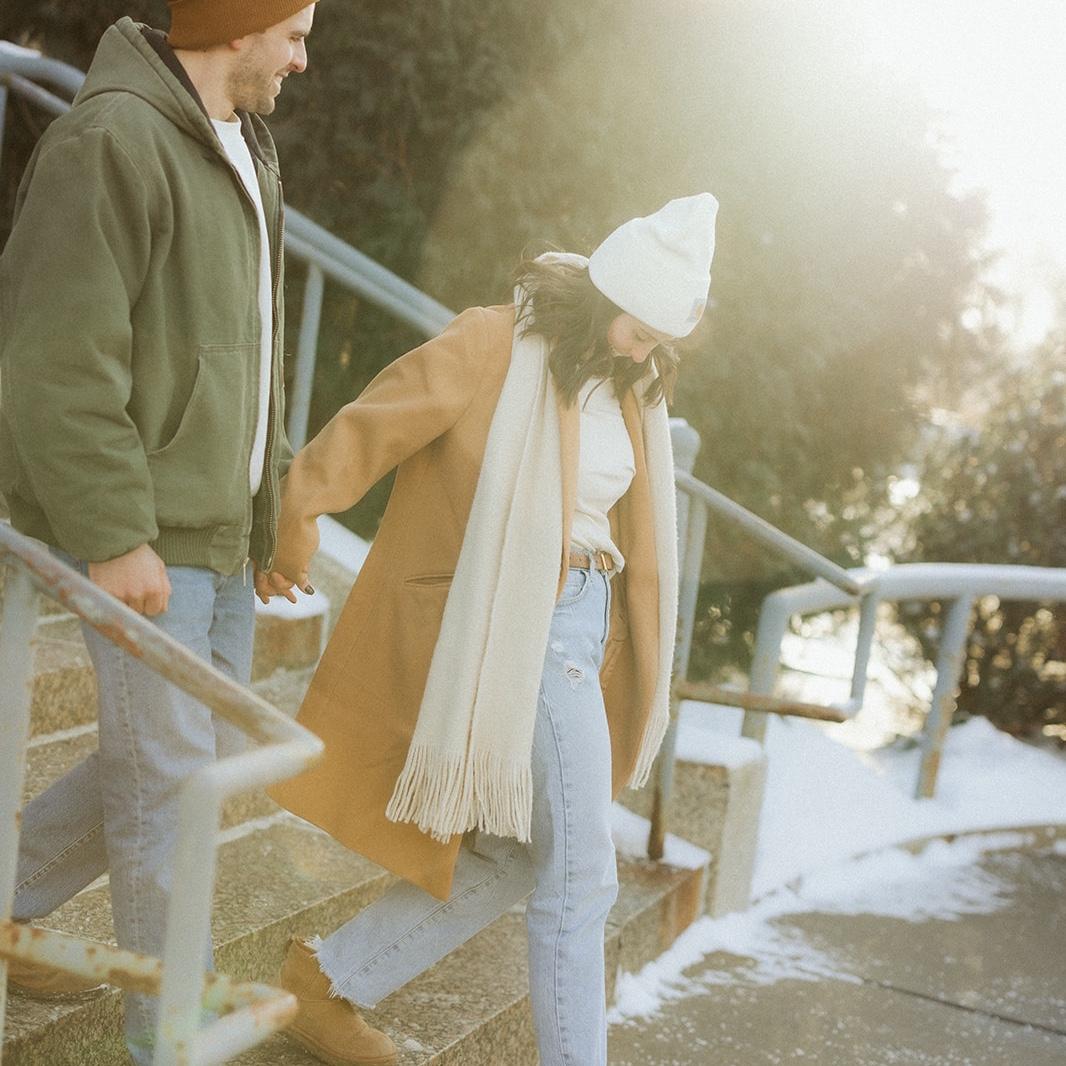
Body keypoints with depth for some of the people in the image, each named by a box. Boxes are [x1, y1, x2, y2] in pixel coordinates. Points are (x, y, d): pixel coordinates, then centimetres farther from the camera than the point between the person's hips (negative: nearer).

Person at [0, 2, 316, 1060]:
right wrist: (114, 536, -22)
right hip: (139, 533, -9)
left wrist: (273, 490, 17)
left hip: (220, 526, 9)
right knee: (167, 774, -1)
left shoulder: (241, 151, 14)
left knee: (201, 754, 16)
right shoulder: (112, 140, -15)